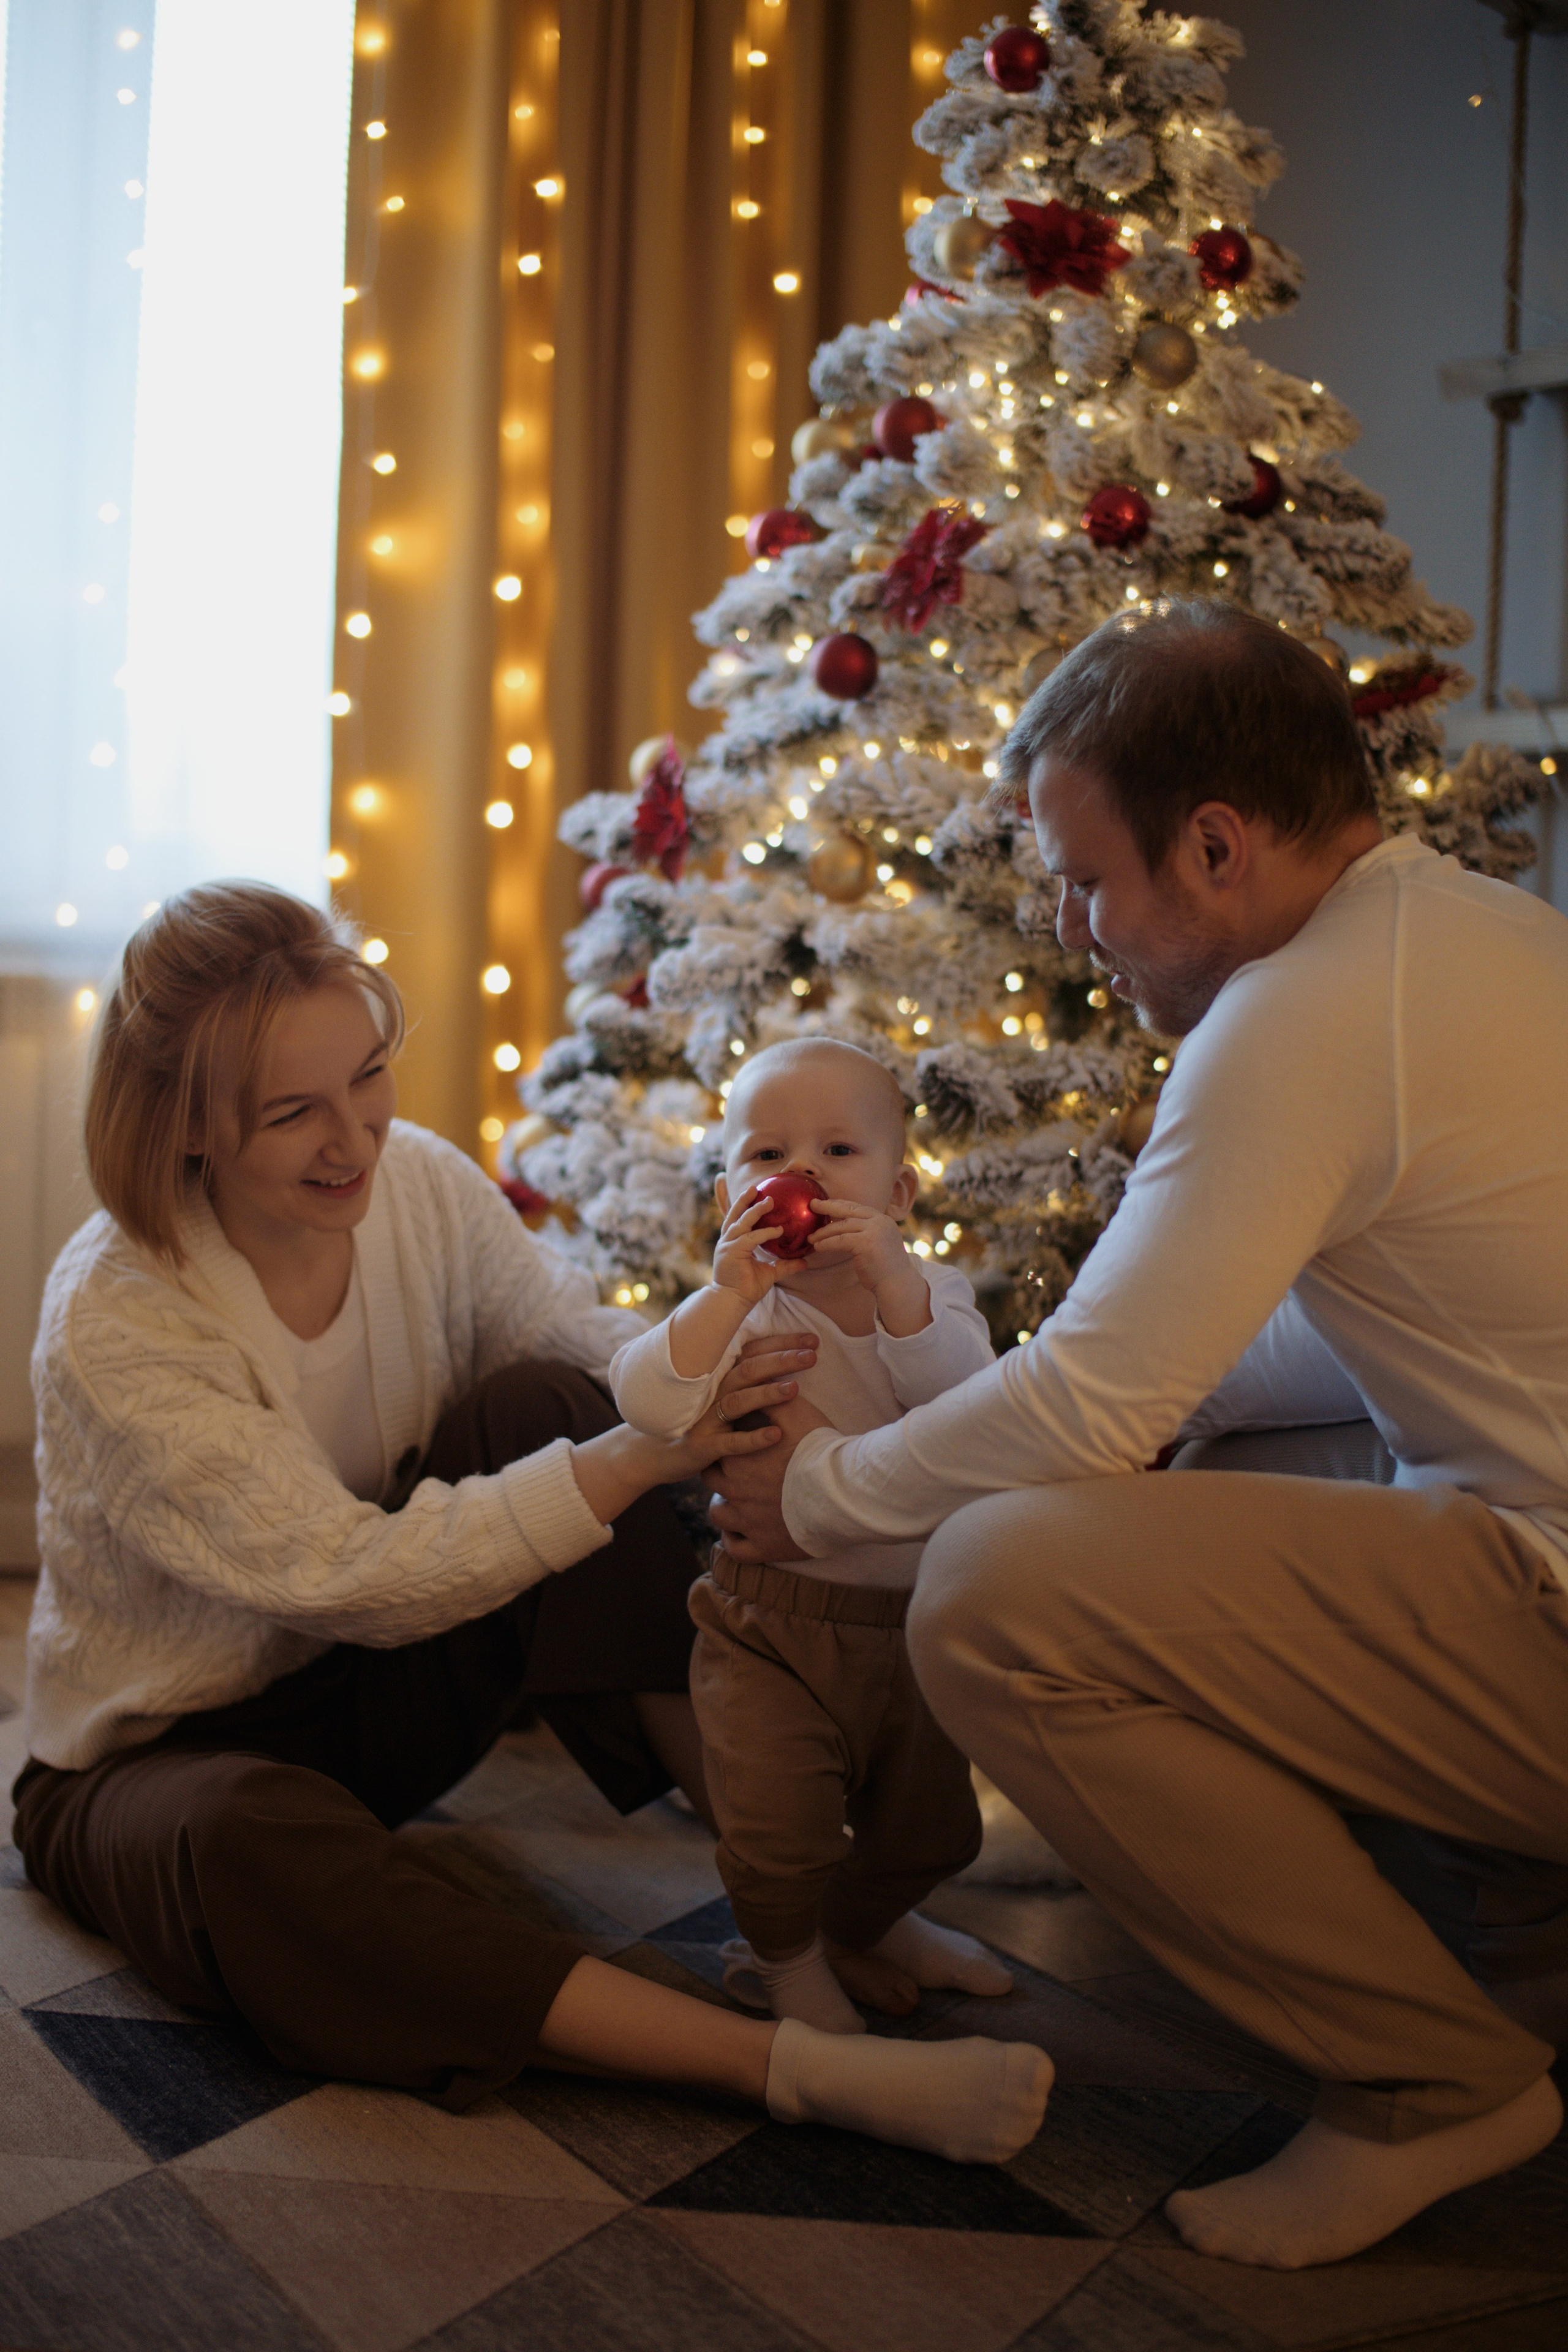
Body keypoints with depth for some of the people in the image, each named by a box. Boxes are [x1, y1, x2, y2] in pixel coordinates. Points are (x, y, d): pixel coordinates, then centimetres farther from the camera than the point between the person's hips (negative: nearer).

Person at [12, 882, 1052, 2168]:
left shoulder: (423, 1183, -10)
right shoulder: (114, 1323, -27)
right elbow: (347, 1575, -31)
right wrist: (637, 1457, -39)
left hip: (383, 1697, 5)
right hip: (164, 1753, -5)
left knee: (539, 1408, -22)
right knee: (253, 1844, -42)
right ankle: (794, 2068, -43)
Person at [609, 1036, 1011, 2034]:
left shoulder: (931, 1293, -3)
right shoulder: (740, 1311, -9)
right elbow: (648, 1401, -26)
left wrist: (896, 1286, -33)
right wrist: (731, 1293, -35)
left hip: (913, 1615, 3)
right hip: (774, 1624, -3)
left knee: (928, 1817, 20)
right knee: (780, 1823, -5)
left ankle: (875, 1919, 51)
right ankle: (785, 1954, 28)